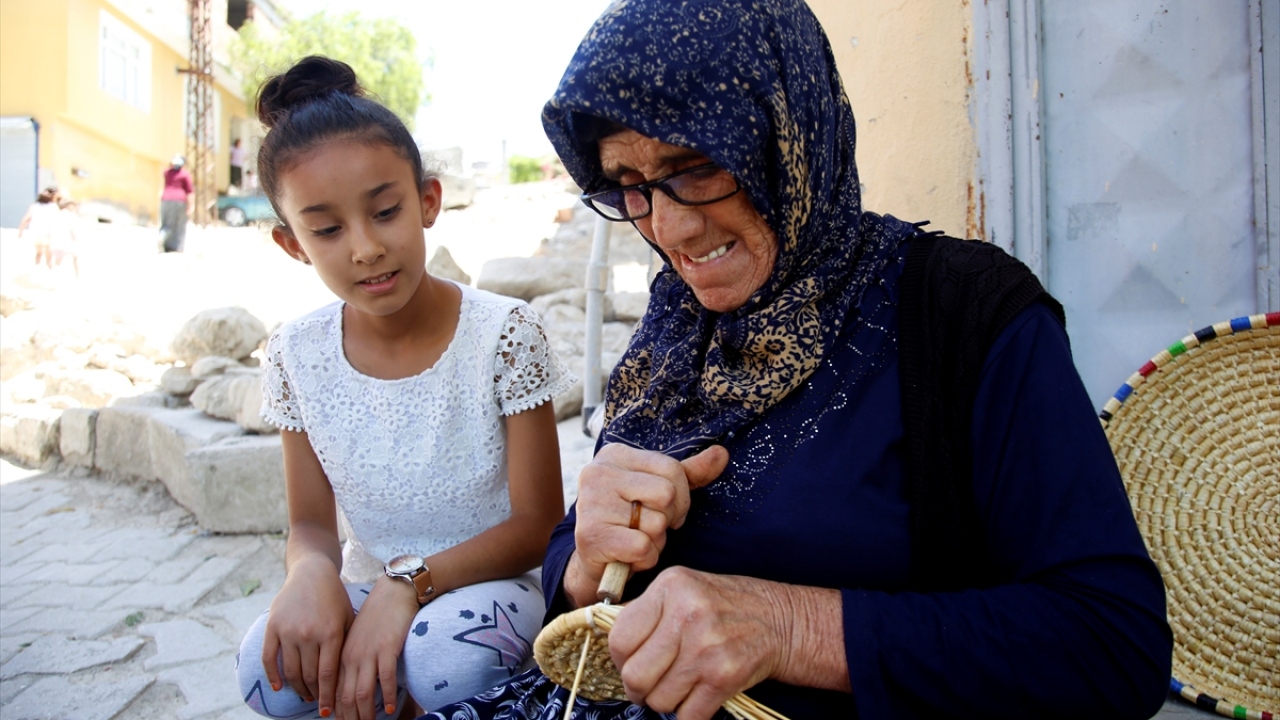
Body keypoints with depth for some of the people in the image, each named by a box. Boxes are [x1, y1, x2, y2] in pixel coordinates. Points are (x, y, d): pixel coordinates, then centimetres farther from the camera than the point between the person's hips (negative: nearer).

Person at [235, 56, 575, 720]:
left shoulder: (503, 332, -16)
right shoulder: (298, 355, -4)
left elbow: (538, 524, -14)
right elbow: (311, 522, 2)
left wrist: (408, 584, -27)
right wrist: (310, 572, -23)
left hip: (488, 585, -2)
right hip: (368, 592, 3)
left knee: (444, 655, -34)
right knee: (269, 666, -27)